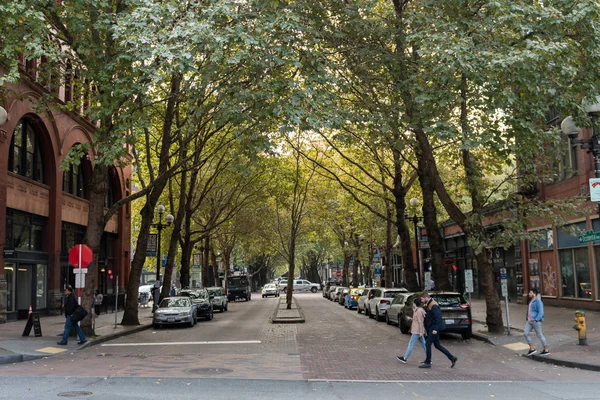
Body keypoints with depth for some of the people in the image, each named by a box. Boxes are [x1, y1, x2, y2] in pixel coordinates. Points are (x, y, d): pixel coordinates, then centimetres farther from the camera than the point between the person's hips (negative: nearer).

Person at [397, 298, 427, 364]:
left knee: (411, 344, -3)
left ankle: (405, 358, 3)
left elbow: (420, 322, -21)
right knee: (423, 344, 10)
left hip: (417, 331, -10)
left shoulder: (419, 311, -18)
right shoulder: (420, 310, 12)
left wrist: (421, 332, -21)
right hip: (419, 331, 10)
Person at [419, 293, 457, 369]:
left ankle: (427, 363, 4)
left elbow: (438, 317, -24)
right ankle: (452, 358, 16)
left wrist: (435, 329, -25)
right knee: (437, 345, 13)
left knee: (428, 344, -5)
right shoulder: (429, 305, 13)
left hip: (434, 329, -10)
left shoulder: (433, 305, -18)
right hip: (433, 328, 10)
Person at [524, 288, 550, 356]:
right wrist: (527, 318, 21)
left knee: (540, 335, 0)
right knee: (526, 333, -2)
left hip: (535, 321, -8)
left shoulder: (538, 302, -11)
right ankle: (532, 349, 5)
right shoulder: (530, 301, 16)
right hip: (529, 321, 8)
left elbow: (541, 312, -18)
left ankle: (546, 350, 11)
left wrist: (536, 320, -26)